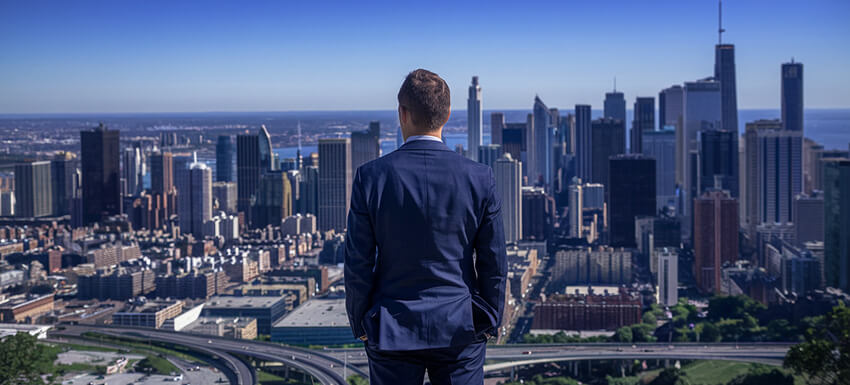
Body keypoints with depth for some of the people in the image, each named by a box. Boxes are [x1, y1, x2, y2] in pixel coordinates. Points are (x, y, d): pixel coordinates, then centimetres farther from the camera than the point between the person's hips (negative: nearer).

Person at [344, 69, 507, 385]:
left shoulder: (371, 177, -10)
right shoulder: (480, 178, -8)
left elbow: (358, 263, -6)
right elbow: (494, 263, -2)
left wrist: (359, 322, 8)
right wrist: (490, 321, 11)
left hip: (392, 331, 0)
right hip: (460, 330, 1)